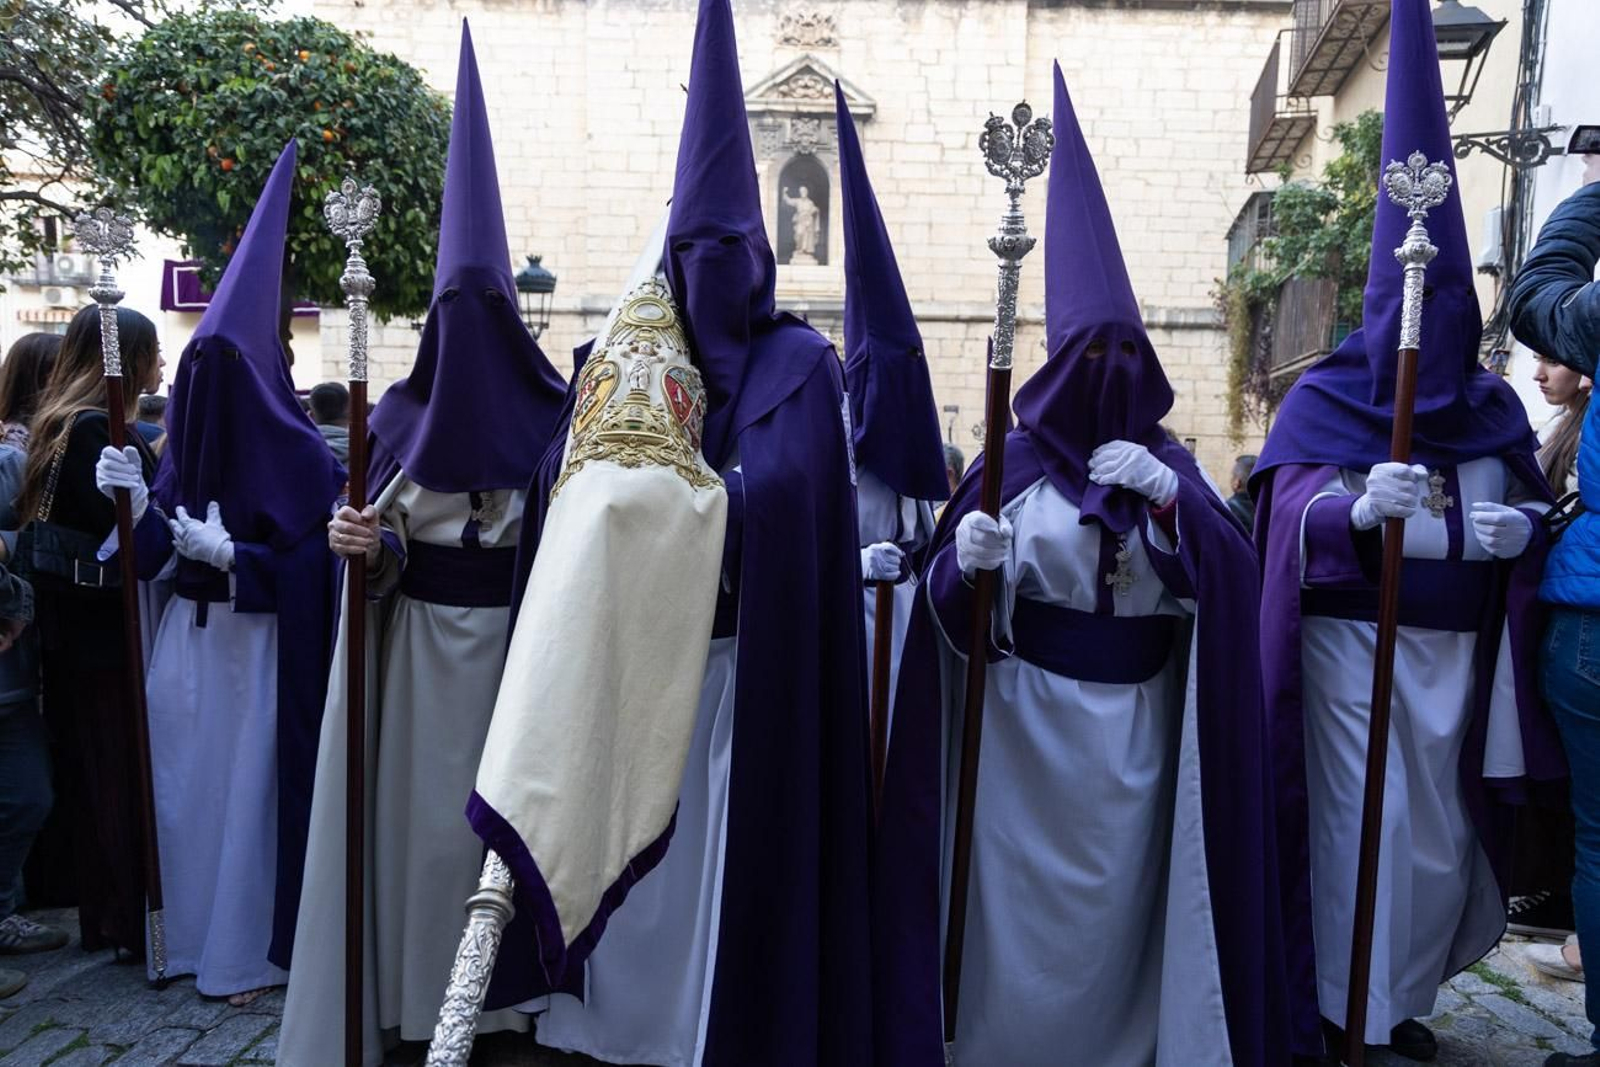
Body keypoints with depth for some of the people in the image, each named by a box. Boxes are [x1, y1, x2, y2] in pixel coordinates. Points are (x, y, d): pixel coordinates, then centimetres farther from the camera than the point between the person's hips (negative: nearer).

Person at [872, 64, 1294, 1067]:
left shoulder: (1168, 465, 8)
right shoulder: (1015, 462, -2)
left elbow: (1232, 583, -3)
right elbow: (954, 604, -8)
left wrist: (1172, 500, -18)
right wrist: (966, 560, -30)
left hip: (1139, 725, 3)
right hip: (1029, 718, -3)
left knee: (1121, 894, 12)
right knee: (1025, 899, 5)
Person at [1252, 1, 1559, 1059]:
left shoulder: (1491, 407, 8)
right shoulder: (1326, 401, -7)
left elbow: (1534, 514, 13)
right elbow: (1294, 517, -18)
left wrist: (1518, 533, -11)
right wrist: (1357, 511, -39)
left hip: (1460, 648, 5)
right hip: (1358, 644, -5)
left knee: (1444, 830, 14)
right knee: (1365, 821, 1)